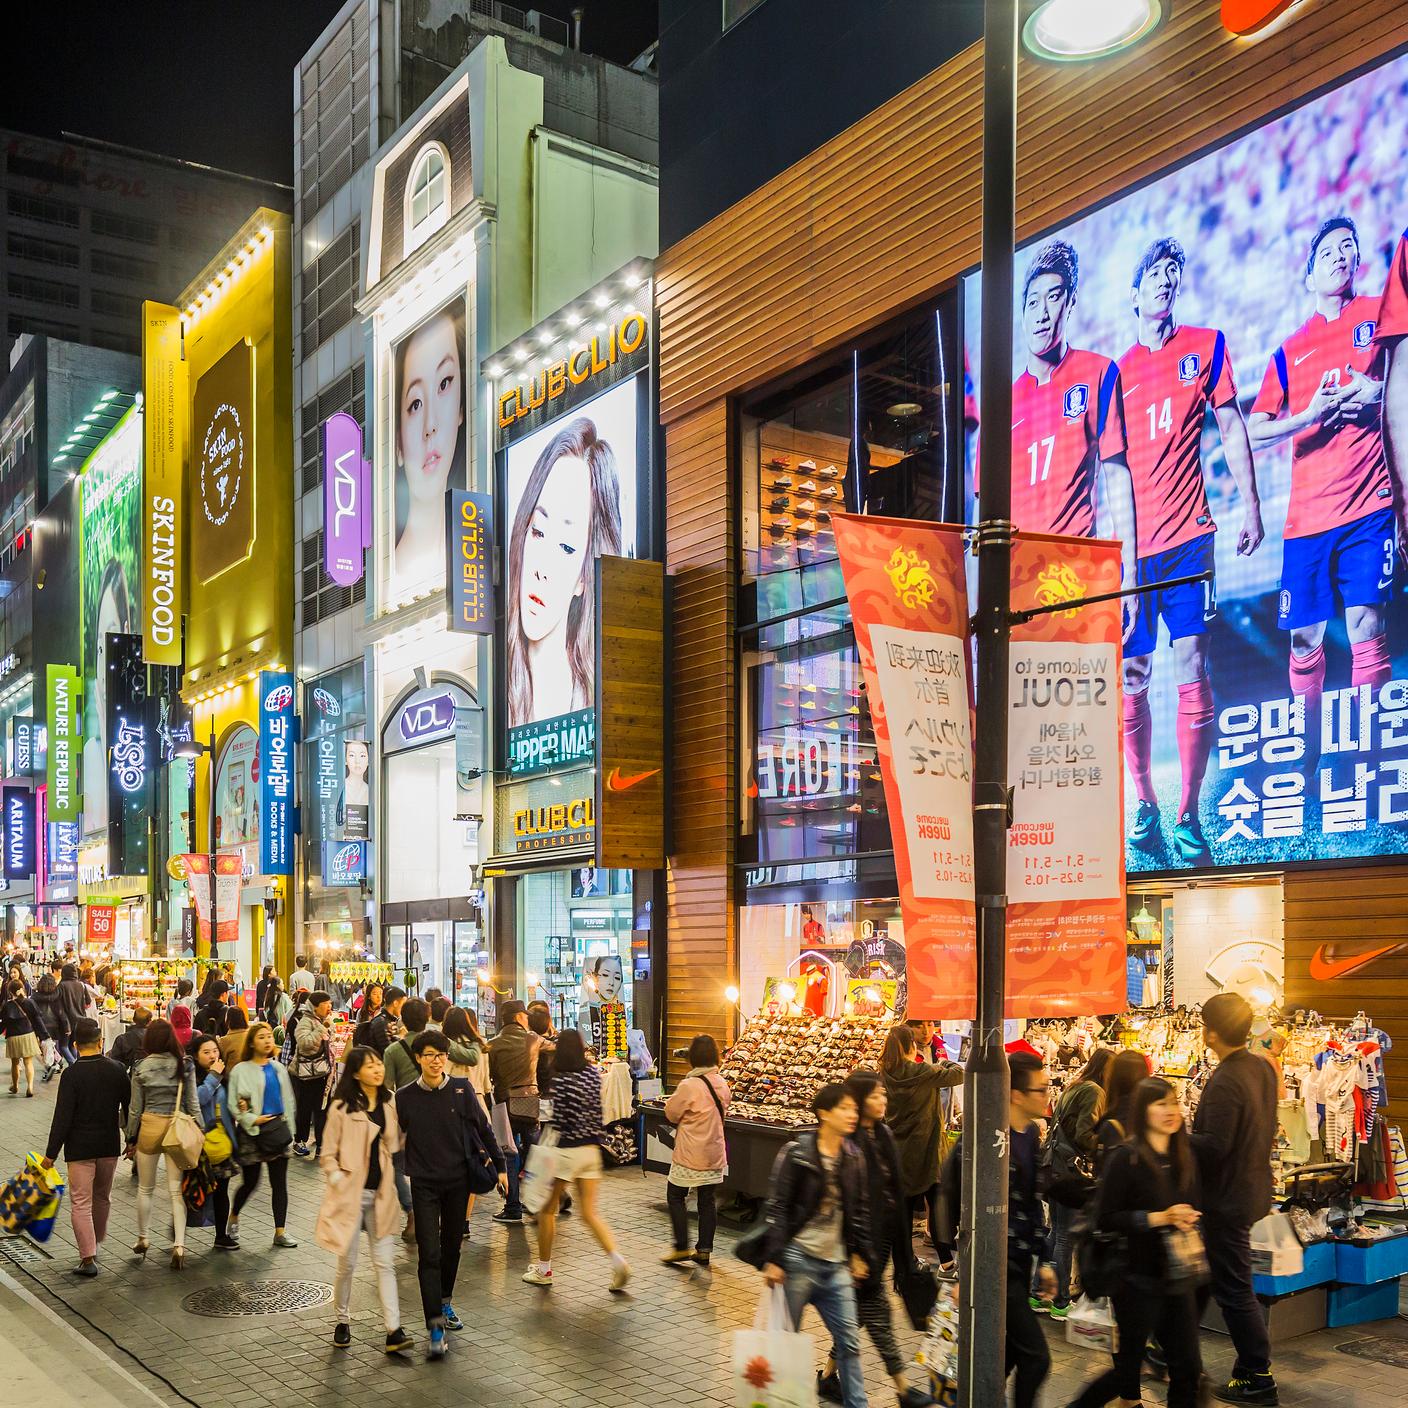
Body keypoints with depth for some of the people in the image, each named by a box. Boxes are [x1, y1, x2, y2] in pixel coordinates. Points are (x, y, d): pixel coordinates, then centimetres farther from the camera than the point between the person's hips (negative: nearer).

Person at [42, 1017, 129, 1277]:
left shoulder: (72, 1075, -14)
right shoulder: (116, 1070, -2)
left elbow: (62, 1118, -14)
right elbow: (129, 1108, 5)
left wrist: (51, 1153, -7)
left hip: (80, 1148, -4)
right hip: (109, 1146, 4)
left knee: (81, 1203, 0)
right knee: (102, 1197, 21)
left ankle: (88, 1258, -4)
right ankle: (96, 1244, 36)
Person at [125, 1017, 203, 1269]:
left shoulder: (142, 1067, -5)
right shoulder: (185, 1065, -4)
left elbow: (135, 1107, 0)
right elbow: (193, 1103, -1)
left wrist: (131, 1138, 11)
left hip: (149, 1126, 0)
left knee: (145, 1189, 17)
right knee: (176, 1189, 3)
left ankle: (142, 1239, 30)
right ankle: (179, 1244, -8)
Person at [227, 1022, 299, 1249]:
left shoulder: (278, 1068, 10)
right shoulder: (241, 1070, -5)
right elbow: (233, 1104, -9)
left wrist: (289, 1129, 10)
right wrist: (252, 1120, -18)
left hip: (277, 1128, 4)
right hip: (252, 1132, -4)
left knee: (279, 1182, 2)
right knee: (250, 1182, 4)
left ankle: (280, 1231, 6)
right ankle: (234, 1217, 33)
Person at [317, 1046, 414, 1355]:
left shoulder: (388, 1107, 8)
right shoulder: (341, 1108, -7)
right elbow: (327, 1155, -5)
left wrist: (392, 1184, 12)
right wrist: (338, 1181, -14)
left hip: (380, 1194, 4)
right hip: (351, 1194, -4)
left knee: (384, 1263, -1)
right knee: (347, 1263, 6)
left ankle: (393, 1332, -4)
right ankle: (343, 1322, 25)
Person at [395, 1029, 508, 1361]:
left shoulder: (461, 1089, -3)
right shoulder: (405, 1097, -4)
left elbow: (482, 1129, 4)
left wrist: (500, 1167, 6)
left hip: (458, 1180, 2)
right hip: (424, 1184, -2)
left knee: (452, 1246, 15)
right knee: (429, 1254, -7)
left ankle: (445, 1302, 37)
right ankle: (435, 1328, -9)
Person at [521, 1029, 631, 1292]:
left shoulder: (562, 1081, -18)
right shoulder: (593, 1073, 1)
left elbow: (558, 1122, -16)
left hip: (566, 1150, -6)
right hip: (591, 1149, 6)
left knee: (547, 1209, 12)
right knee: (590, 1213, 11)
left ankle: (543, 1270, 22)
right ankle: (617, 1260, -6)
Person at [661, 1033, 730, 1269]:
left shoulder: (689, 1086, -21)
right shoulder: (722, 1084, 0)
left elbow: (671, 1113, -9)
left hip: (690, 1155, -6)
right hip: (715, 1154, 6)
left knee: (676, 1196, 9)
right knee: (708, 1200, 12)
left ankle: (682, 1247, 6)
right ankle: (704, 1249, 15)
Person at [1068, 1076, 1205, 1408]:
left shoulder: (1184, 1158, 7)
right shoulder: (1126, 1159, -12)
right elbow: (1104, 1219, -15)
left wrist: (1188, 1221, 2)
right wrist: (1159, 1218, -20)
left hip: (1178, 1279, 6)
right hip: (1138, 1278, -6)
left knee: (1187, 1368, 7)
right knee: (1128, 1369, 4)